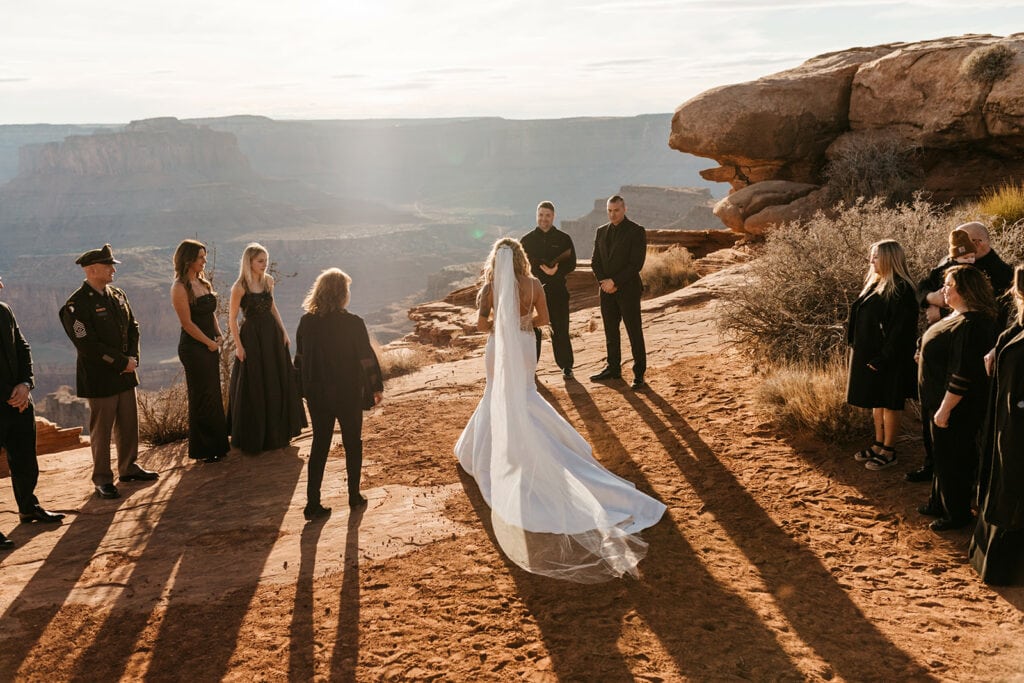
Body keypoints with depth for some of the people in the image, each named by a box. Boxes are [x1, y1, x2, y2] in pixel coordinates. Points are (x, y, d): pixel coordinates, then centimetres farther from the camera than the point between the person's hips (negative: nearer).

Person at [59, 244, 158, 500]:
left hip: (125, 373, 7)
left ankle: (128, 467, 30)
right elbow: (88, 345, -19)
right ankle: (102, 479, 14)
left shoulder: (118, 295, 8)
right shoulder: (76, 305, -15)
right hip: (99, 378, -7)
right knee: (101, 429, 3)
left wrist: (133, 358, -3)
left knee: (129, 423, 15)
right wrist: (122, 363, -15)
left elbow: (132, 327, 13)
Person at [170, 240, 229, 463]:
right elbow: (187, 323, -16)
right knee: (202, 398, 0)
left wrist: (218, 335, 2)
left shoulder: (203, 282, 11)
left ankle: (216, 445, 25)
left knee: (213, 396, 14)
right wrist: (209, 342, -11)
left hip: (210, 346, 8)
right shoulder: (180, 288, -14)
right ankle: (203, 450, 12)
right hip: (194, 348, -8)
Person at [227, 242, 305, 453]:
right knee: (253, 387, 2)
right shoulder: (240, 287, -14)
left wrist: (283, 332, 12)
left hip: (272, 334, 6)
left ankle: (277, 433, 29)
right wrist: (238, 346, -14)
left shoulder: (268, 280, 3)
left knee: (279, 384, 12)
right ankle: (252, 438, 16)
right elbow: (232, 319, -10)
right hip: (252, 337, -6)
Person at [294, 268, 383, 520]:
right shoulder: (353, 324, -17)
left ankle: (312, 504, 10)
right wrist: (376, 387, 4)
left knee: (319, 445, 12)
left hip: (317, 394, 3)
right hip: (348, 395, -3)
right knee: (352, 444, 15)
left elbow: (300, 358, 4)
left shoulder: (306, 322, -5)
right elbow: (367, 358, -11)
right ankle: (354, 496, 26)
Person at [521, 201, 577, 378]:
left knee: (560, 330, 2)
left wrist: (556, 271, -17)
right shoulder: (527, 240, 8)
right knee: (532, 330, 1)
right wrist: (544, 270, -12)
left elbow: (571, 264, 1)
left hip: (557, 291, -1)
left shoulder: (563, 239, 6)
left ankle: (566, 367, 12)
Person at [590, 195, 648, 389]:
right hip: (607, 290, 6)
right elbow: (595, 260, 12)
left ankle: (639, 374, 2)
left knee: (634, 333, -3)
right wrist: (603, 281, -5)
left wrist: (614, 282, -15)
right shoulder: (601, 231, 12)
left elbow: (636, 263, -12)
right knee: (611, 332, 11)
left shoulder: (636, 231, -6)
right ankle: (613, 369, 21)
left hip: (628, 289, -5)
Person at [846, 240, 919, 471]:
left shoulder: (900, 290, -19)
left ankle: (889, 451, 14)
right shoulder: (874, 284, 9)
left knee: (888, 402, 3)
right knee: (876, 401, 17)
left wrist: (882, 358, -23)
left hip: (889, 358, -9)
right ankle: (879, 444, 30)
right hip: (869, 354, 9)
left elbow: (900, 329, -22)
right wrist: (858, 349, 11)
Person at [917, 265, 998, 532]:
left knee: (951, 460, 4)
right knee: (940, 454, 21)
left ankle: (957, 514, 19)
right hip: (939, 400, 10)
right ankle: (939, 503, 36)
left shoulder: (970, 324, -26)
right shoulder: (957, 316, 7)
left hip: (956, 408, -10)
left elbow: (964, 374, -28)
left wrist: (945, 409, -24)